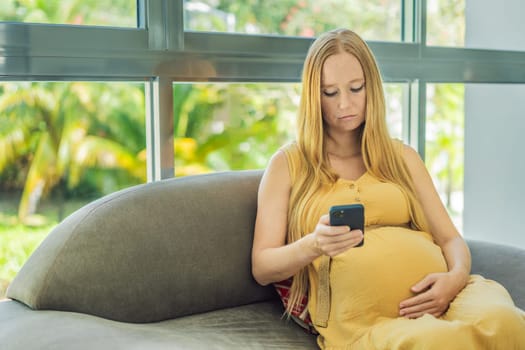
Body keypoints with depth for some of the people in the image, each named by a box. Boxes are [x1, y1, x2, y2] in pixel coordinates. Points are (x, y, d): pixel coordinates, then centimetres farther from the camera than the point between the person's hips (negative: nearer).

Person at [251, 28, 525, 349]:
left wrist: (456, 277, -7)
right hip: (362, 315, -3)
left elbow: (451, 239, 17)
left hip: (434, 298, 3)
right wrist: (313, 246, -15)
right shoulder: (288, 164, 12)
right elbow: (262, 268, 7)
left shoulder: (403, 157, 22)